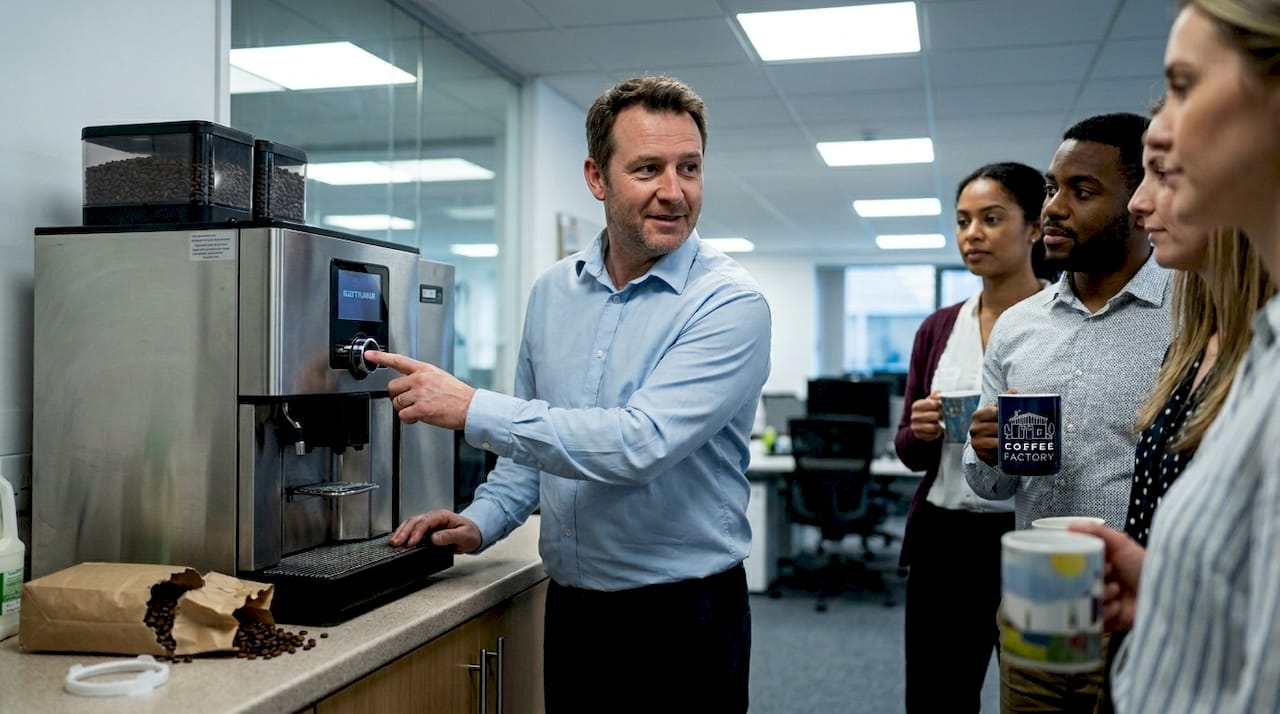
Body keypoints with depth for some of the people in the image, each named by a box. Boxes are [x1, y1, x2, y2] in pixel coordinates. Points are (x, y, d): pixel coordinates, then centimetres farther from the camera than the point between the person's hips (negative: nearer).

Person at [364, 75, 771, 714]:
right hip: (569, 607, 5)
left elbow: (641, 443, -28)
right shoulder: (553, 292, 3)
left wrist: (472, 410, -25)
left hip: (684, 616, -5)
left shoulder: (730, 303, -16)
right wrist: (483, 521, 1)